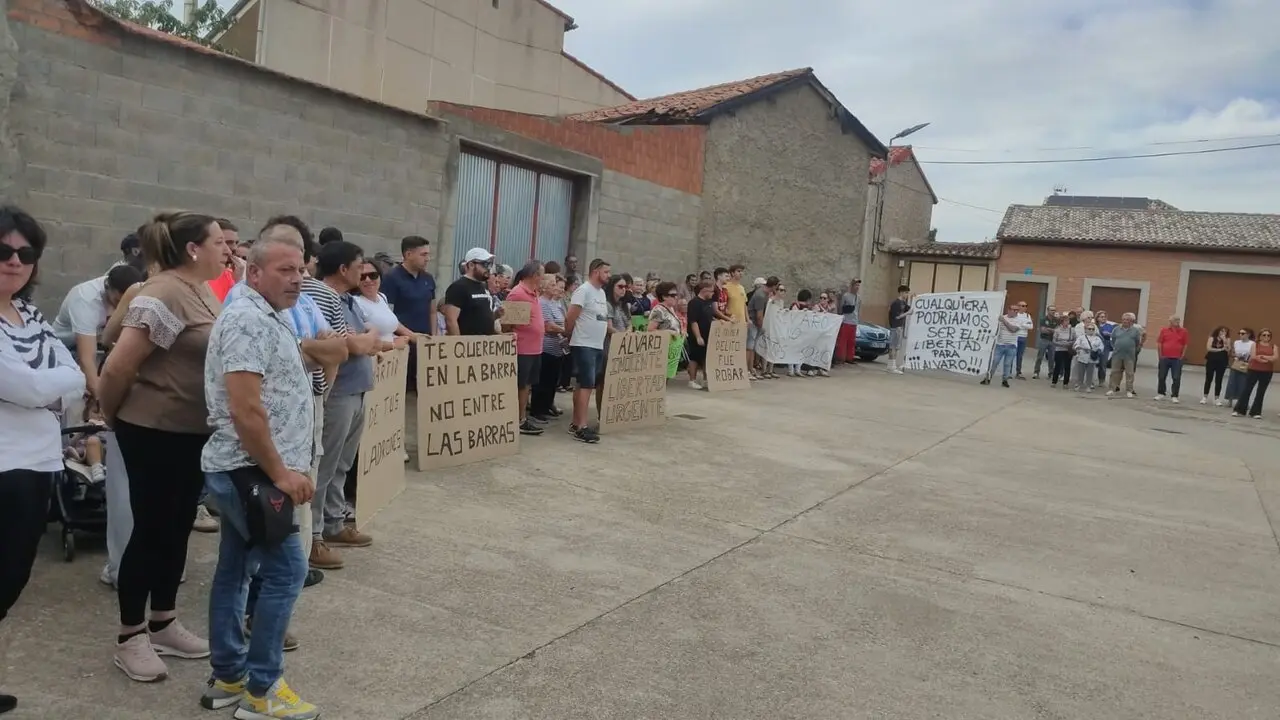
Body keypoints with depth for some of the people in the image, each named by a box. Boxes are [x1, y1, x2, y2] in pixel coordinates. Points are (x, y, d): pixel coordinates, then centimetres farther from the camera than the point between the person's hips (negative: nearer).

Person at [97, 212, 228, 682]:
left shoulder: (205, 293, 8)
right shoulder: (164, 295, -20)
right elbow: (117, 366, -20)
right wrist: (111, 415, -6)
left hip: (193, 432, 9)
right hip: (155, 432, -8)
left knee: (178, 528, 16)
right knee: (151, 530, 2)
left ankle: (163, 625, 29)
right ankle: (130, 637, 17)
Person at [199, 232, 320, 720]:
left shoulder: (267, 318, 15)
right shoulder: (249, 320, -18)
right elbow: (246, 410, -25)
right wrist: (281, 473, -20)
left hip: (244, 469, 10)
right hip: (252, 470, -10)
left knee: (236, 569, 14)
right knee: (285, 570, -5)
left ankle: (227, 678, 24)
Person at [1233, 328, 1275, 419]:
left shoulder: (1273, 346, 6)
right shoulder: (1255, 344, 2)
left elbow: (1274, 358, -8)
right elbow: (1253, 356, -11)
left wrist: (1261, 356, -18)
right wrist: (1268, 358, -16)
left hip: (1267, 372, 2)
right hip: (1253, 370, -2)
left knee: (1261, 392, 5)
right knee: (1246, 390, 0)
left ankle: (1256, 412, 11)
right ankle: (1238, 410, 5)